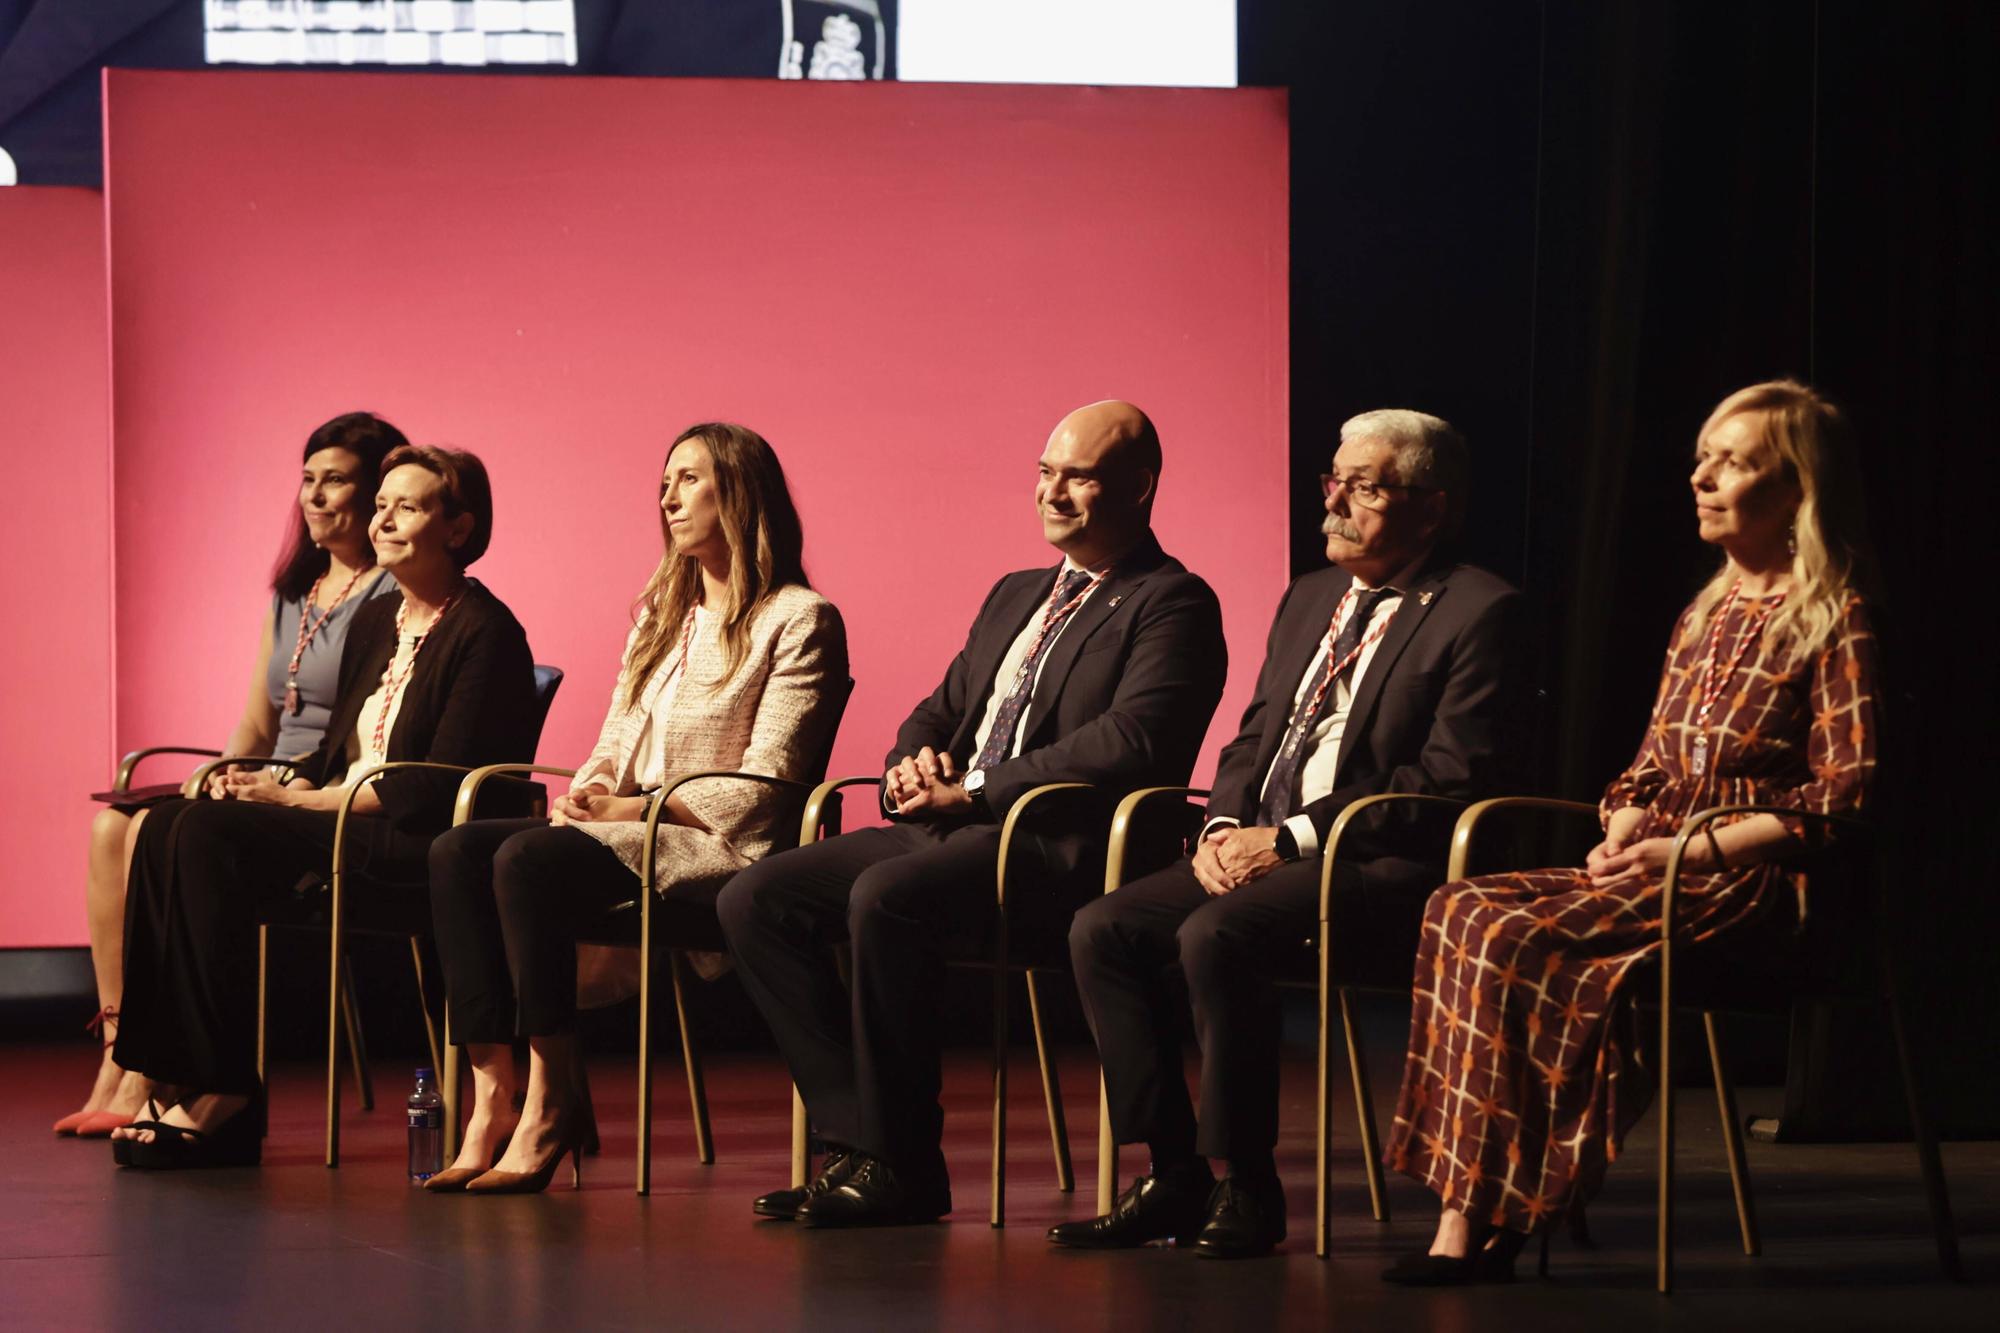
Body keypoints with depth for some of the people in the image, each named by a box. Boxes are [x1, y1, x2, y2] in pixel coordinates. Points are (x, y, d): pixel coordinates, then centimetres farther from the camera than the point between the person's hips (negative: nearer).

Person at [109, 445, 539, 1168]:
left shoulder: (485, 633, -7)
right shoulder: (375, 624, 19)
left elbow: (437, 784, -15)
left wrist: (298, 800, -14)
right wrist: (281, 787, -3)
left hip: (423, 846, -8)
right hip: (345, 829, 9)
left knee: (213, 832, -25)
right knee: (170, 828, -14)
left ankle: (225, 1095, -23)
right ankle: (183, 1080, -22)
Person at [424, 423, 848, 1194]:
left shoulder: (798, 621, -1)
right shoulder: (661, 616, 24)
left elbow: (761, 789, -9)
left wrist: (641, 808, -16)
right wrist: (583, 798, -2)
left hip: (719, 850, -8)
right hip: (627, 835, 8)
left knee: (528, 861, -31)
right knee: (458, 851, -18)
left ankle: (551, 1107, -27)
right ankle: (491, 1098, -27)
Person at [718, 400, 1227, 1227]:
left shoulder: (1173, 606, -2)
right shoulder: (1015, 598, 26)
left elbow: (1132, 745, -18)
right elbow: (940, 712, 29)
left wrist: (975, 791, -18)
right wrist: (912, 767, 3)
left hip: (1060, 848, -9)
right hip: (952, 828, 9)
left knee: (886, 898, -35)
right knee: (755, 900, -8)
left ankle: (902, 1166, -24)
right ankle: (857, 1137, -11)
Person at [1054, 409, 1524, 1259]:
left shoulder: (1477, 613, -7)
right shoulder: (1310, 598, 20)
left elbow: (1451, 780, -15)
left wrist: (1292, 839, -18)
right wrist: (1225, 826, 0)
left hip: (1381, 867, -9)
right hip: (1262, 847, 9)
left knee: (1214, 936, -32)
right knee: (1102, 928, -10)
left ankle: (1248, 1190, -20)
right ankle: (1174, 1178, -7)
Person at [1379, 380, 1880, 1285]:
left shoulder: (1832, 620, -4)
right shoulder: (1703, 617, 20)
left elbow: (1843, 795, -12)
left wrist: (1694, 850, -17)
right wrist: (1620, 839, -1)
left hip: (1752, 881, -8)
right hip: (1655, 867, 8)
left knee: (1510, 938, -28)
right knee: (1463, 912, -18)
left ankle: (1481, 1218, -22)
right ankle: (1471, 1215, -26)